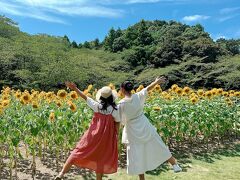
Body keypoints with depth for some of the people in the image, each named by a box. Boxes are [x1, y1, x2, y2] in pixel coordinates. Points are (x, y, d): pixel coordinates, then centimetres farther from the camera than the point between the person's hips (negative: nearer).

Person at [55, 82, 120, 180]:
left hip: (93, 135, 0)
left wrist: (75, 88, 9)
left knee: (79, 152, 9)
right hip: (106, 138, 0)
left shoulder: (97, 106, -8)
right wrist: (115, 136, 11)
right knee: (101, 158, 14)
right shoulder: (114, 109, -9)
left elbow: (85, 97, 0)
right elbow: (117, 124, -2)